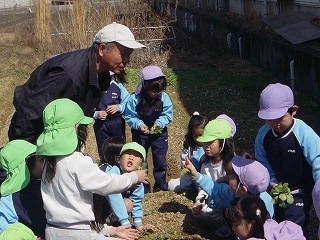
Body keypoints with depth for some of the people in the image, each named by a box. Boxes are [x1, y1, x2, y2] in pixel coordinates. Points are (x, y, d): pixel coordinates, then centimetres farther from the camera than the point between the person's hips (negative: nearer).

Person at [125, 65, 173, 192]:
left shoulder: (164, 97, -15)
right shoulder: (134, 99, -21)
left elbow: (167, 115, -10)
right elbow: (129, 117, -15)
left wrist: (159, 123, -27)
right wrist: (139, 125, -31)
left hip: (159, 133, 1)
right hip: (140, 134, -1)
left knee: (160, 160, 8)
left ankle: (161, 186, 24)